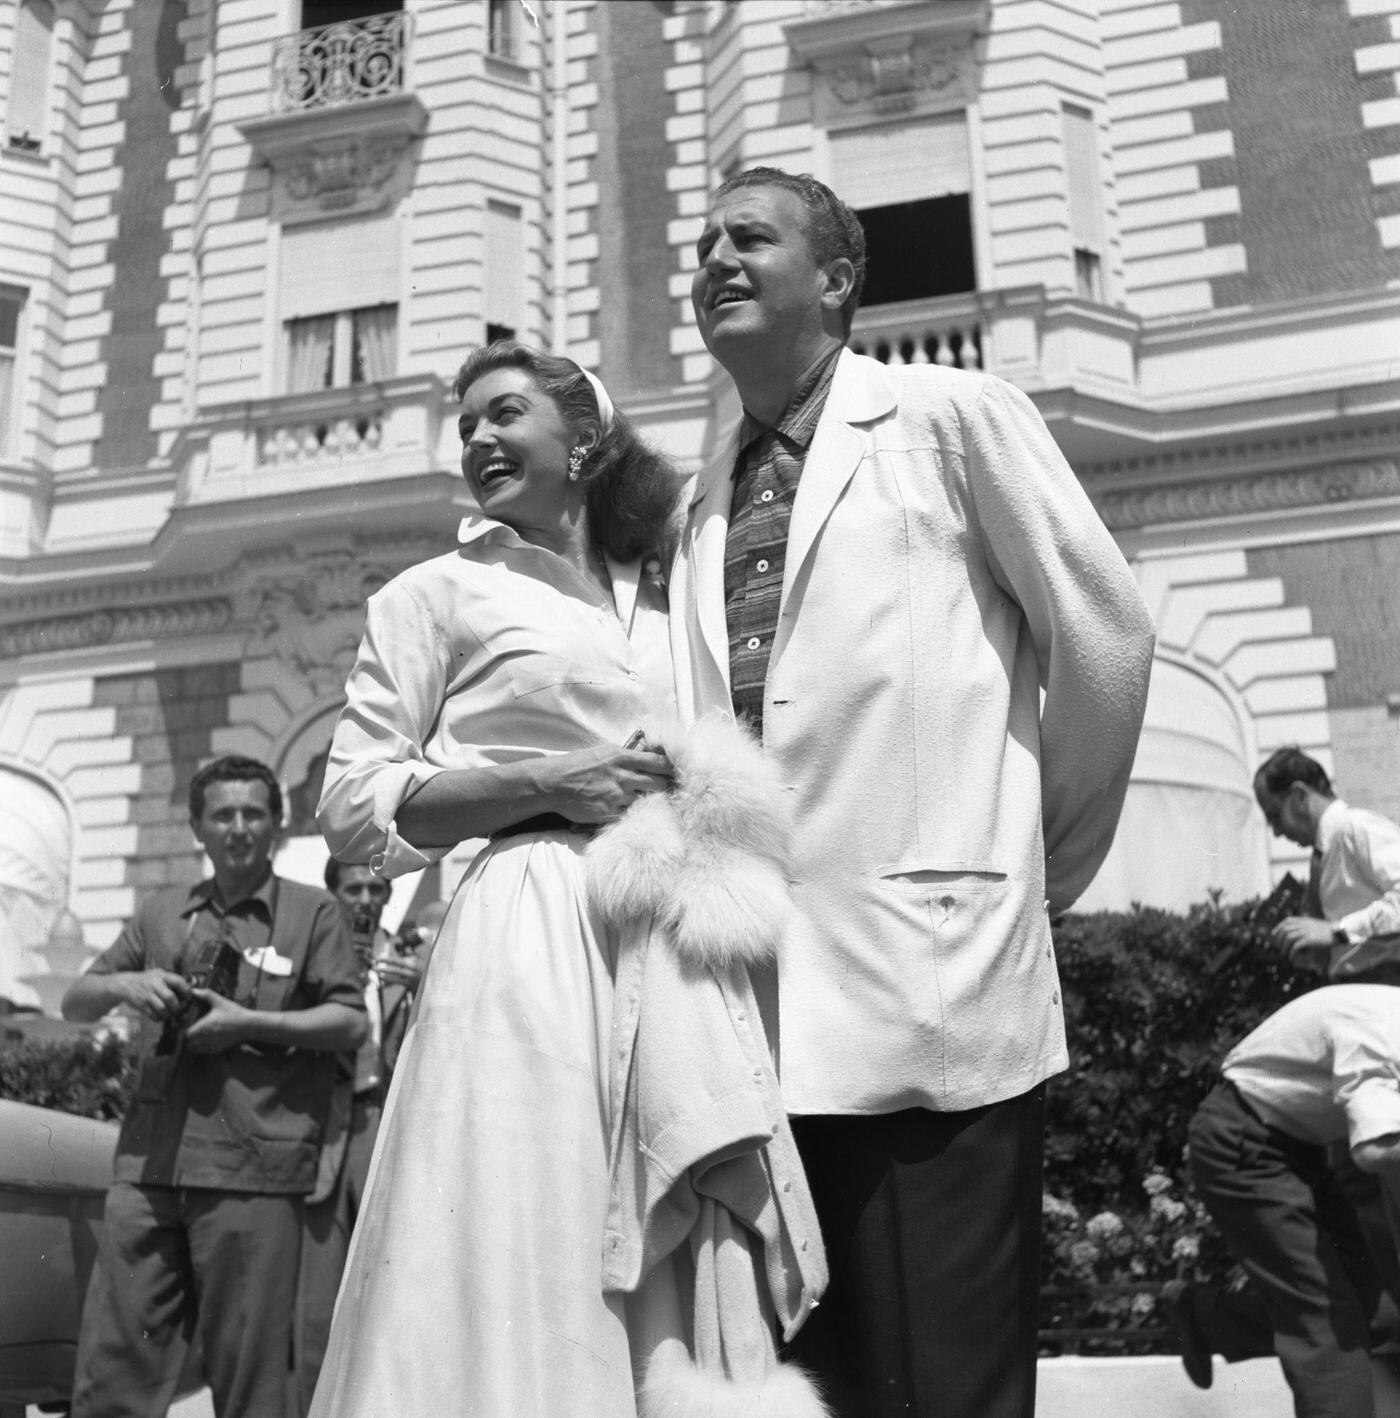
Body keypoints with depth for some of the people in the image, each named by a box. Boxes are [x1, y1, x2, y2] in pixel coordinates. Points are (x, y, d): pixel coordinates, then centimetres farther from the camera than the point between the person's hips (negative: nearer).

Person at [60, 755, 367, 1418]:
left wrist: (249, 1023, -10)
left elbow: (350, 1022, 0)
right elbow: (73, 1003, 19)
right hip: (149, 1164, 4)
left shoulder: (312, 912, 7)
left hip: (252, 1171, -4)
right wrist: (124, 984, -3)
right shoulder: (161, 914, 19)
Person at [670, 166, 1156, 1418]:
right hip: (759, 1009, 6)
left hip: (930, 986, -5)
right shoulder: (704, 500, 18)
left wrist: (1045, 866, 5)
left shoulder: (950, 417, 2)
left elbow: (1106, 639, -1)